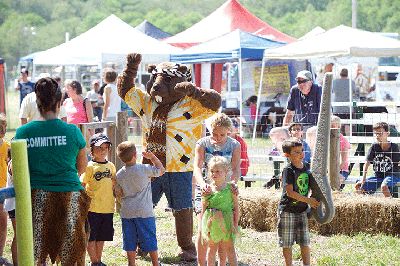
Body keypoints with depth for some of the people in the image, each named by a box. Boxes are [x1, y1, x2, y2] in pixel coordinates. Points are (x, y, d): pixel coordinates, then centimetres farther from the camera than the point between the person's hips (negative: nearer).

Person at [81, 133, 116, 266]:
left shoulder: (111, 166, 9)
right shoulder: (90, 166, -8)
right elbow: (82, 185, -8)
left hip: (108, 208, 5)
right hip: (93, 208, -5)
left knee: (102, 237, 13)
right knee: (91, 237, 1)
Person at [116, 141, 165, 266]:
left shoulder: (119, 175, 1)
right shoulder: (144, 169, -11)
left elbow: (119, 194, 8)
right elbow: (161, 170, 4)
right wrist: (152, 157, 11)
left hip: (127, 212, 3)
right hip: (144, 212, -3)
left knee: (130, 242, 8)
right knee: (150, 240, 6)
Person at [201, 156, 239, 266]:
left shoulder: (230, 188, -4)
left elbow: (236, 207, 0)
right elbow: (203, 209, 5)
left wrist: (235, 224, -4)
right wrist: (203, 228, 3)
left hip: (226, 223, -1)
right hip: (211, 223, 1)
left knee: (230, 249, 3)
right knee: (212, 249, 10)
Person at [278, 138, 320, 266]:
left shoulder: (306, 169, 4)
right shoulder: (288, 170, -15)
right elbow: (290, 192, -20)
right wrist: (308, 200, -19)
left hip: (302, 210, 6)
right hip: (287, 210, -5)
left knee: (305, 241, 8)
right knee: (287, 242, 4)